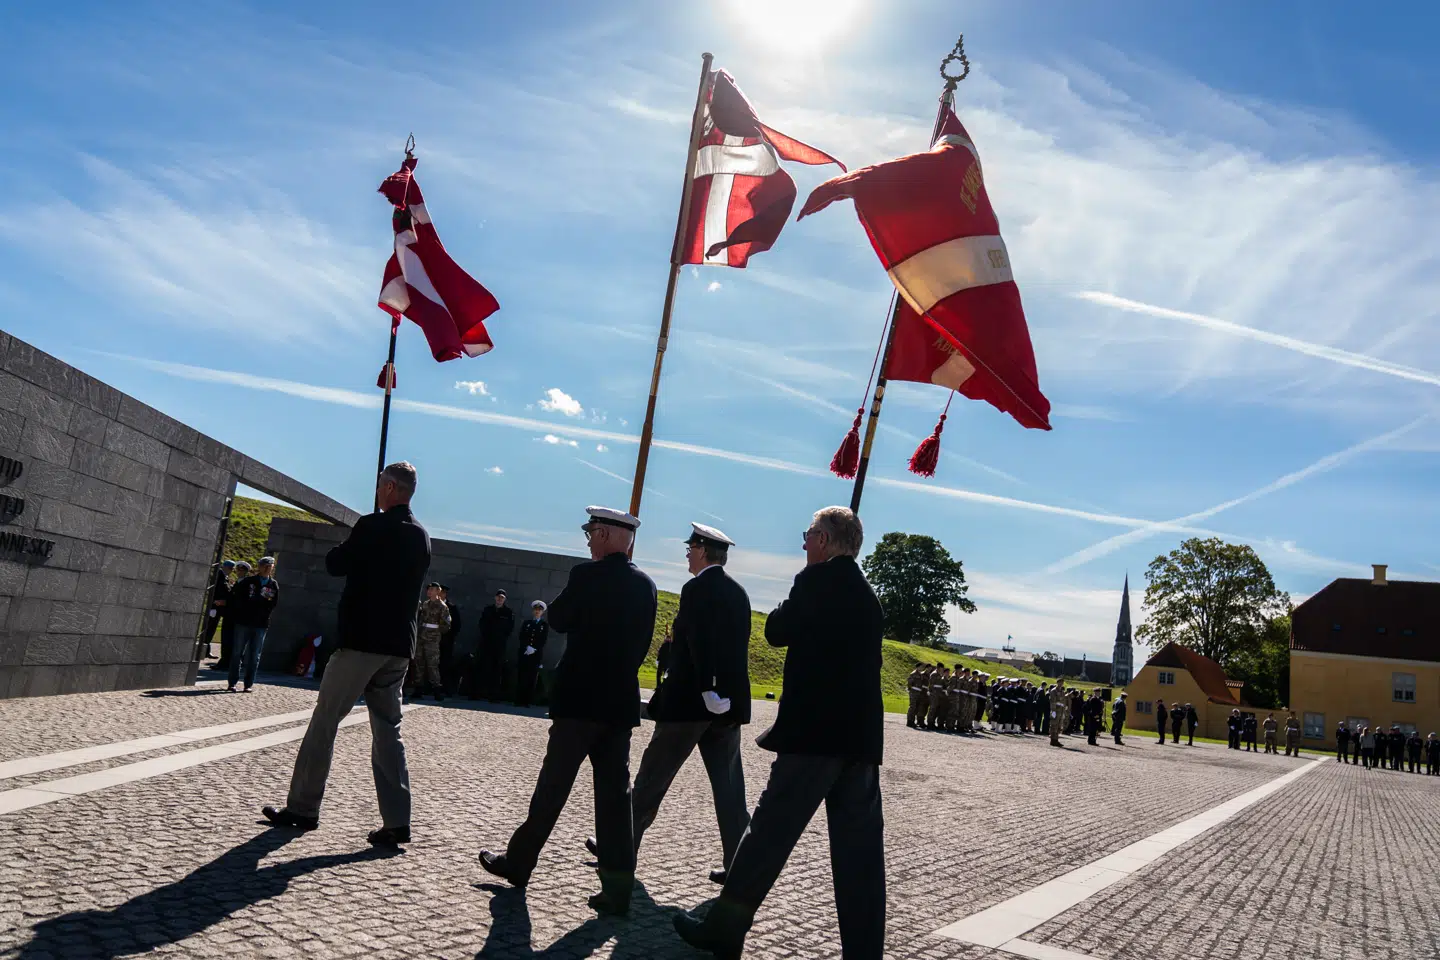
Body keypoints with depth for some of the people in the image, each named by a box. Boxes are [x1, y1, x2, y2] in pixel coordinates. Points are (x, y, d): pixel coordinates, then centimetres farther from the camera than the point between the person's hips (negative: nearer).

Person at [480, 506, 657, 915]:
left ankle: (518, 862, 22)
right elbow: (642, 644, 11)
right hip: (621, 702, 5)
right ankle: (617, 888, 5)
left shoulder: (588, 574, -12)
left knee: (554, 783, 7)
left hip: (580, 699, -5)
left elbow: (558, 619, -1)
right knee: (615, 790, 5)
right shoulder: (646, 586, 6)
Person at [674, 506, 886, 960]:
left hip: (815, 731, -7)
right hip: (861, 736, 7)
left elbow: (776, 632, 0)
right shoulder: (867, 596, 17)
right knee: (859, 849, 7)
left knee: (769, 832, 2)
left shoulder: (816, 580, -6)